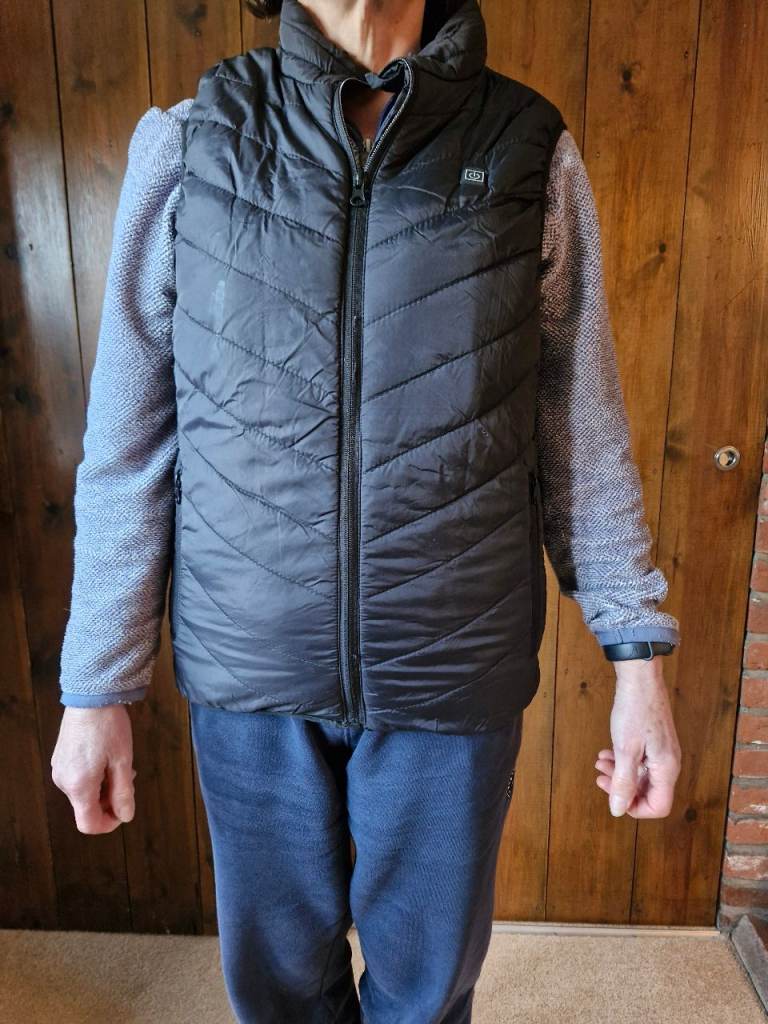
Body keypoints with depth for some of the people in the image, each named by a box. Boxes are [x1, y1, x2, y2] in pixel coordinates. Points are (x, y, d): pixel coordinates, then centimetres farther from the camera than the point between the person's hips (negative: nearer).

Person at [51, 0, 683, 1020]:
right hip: (249, 668, 1)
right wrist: (95, 686, 1)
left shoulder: (533, 152, -1)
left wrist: (641, 660, -2)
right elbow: (127, 443, -1)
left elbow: (585, 431, 1)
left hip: (457, 670, 0)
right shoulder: (184, 144, -1)